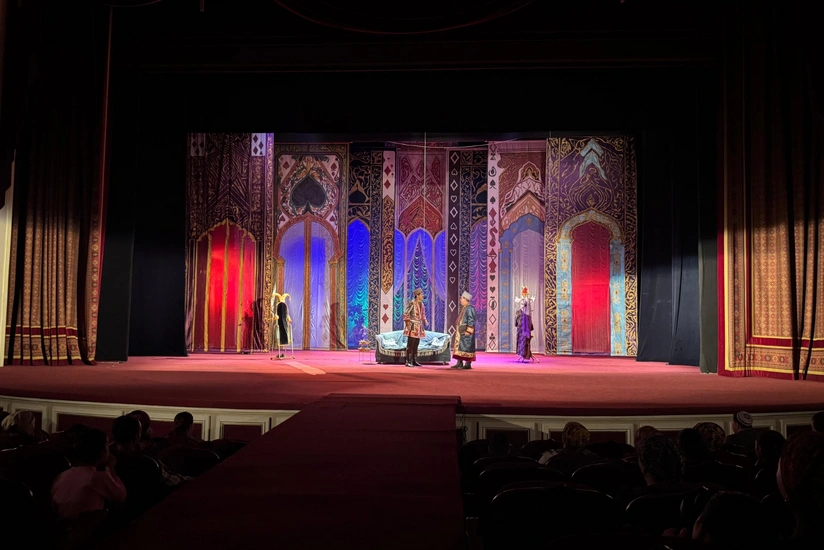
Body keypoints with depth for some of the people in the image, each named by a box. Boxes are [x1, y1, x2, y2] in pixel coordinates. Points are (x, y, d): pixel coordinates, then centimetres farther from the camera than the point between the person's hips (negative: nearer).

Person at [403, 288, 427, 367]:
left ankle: (414, 361, 16)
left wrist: (424, 320, 6)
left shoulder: (421, 304, 12)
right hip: (412, 326, -8)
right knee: (410, 344, -7)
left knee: (416, 344, 10)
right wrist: (408, 324, -17)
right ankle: (408, 361, -3)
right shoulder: (411, 303, -13)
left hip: (418, 326, 8)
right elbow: (405, 314, -14)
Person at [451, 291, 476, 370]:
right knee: (459, 346, 9)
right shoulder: (463, 308, 16)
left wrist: (468, 331, -22)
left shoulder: (470, 308, -14)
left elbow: (471, 320, -19)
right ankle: (459, 363, 13)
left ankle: (468, 364, -3)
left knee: (467, 347, -7)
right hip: (460, 331, 10)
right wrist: (457, 329, 18)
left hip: (466, 331, -10)